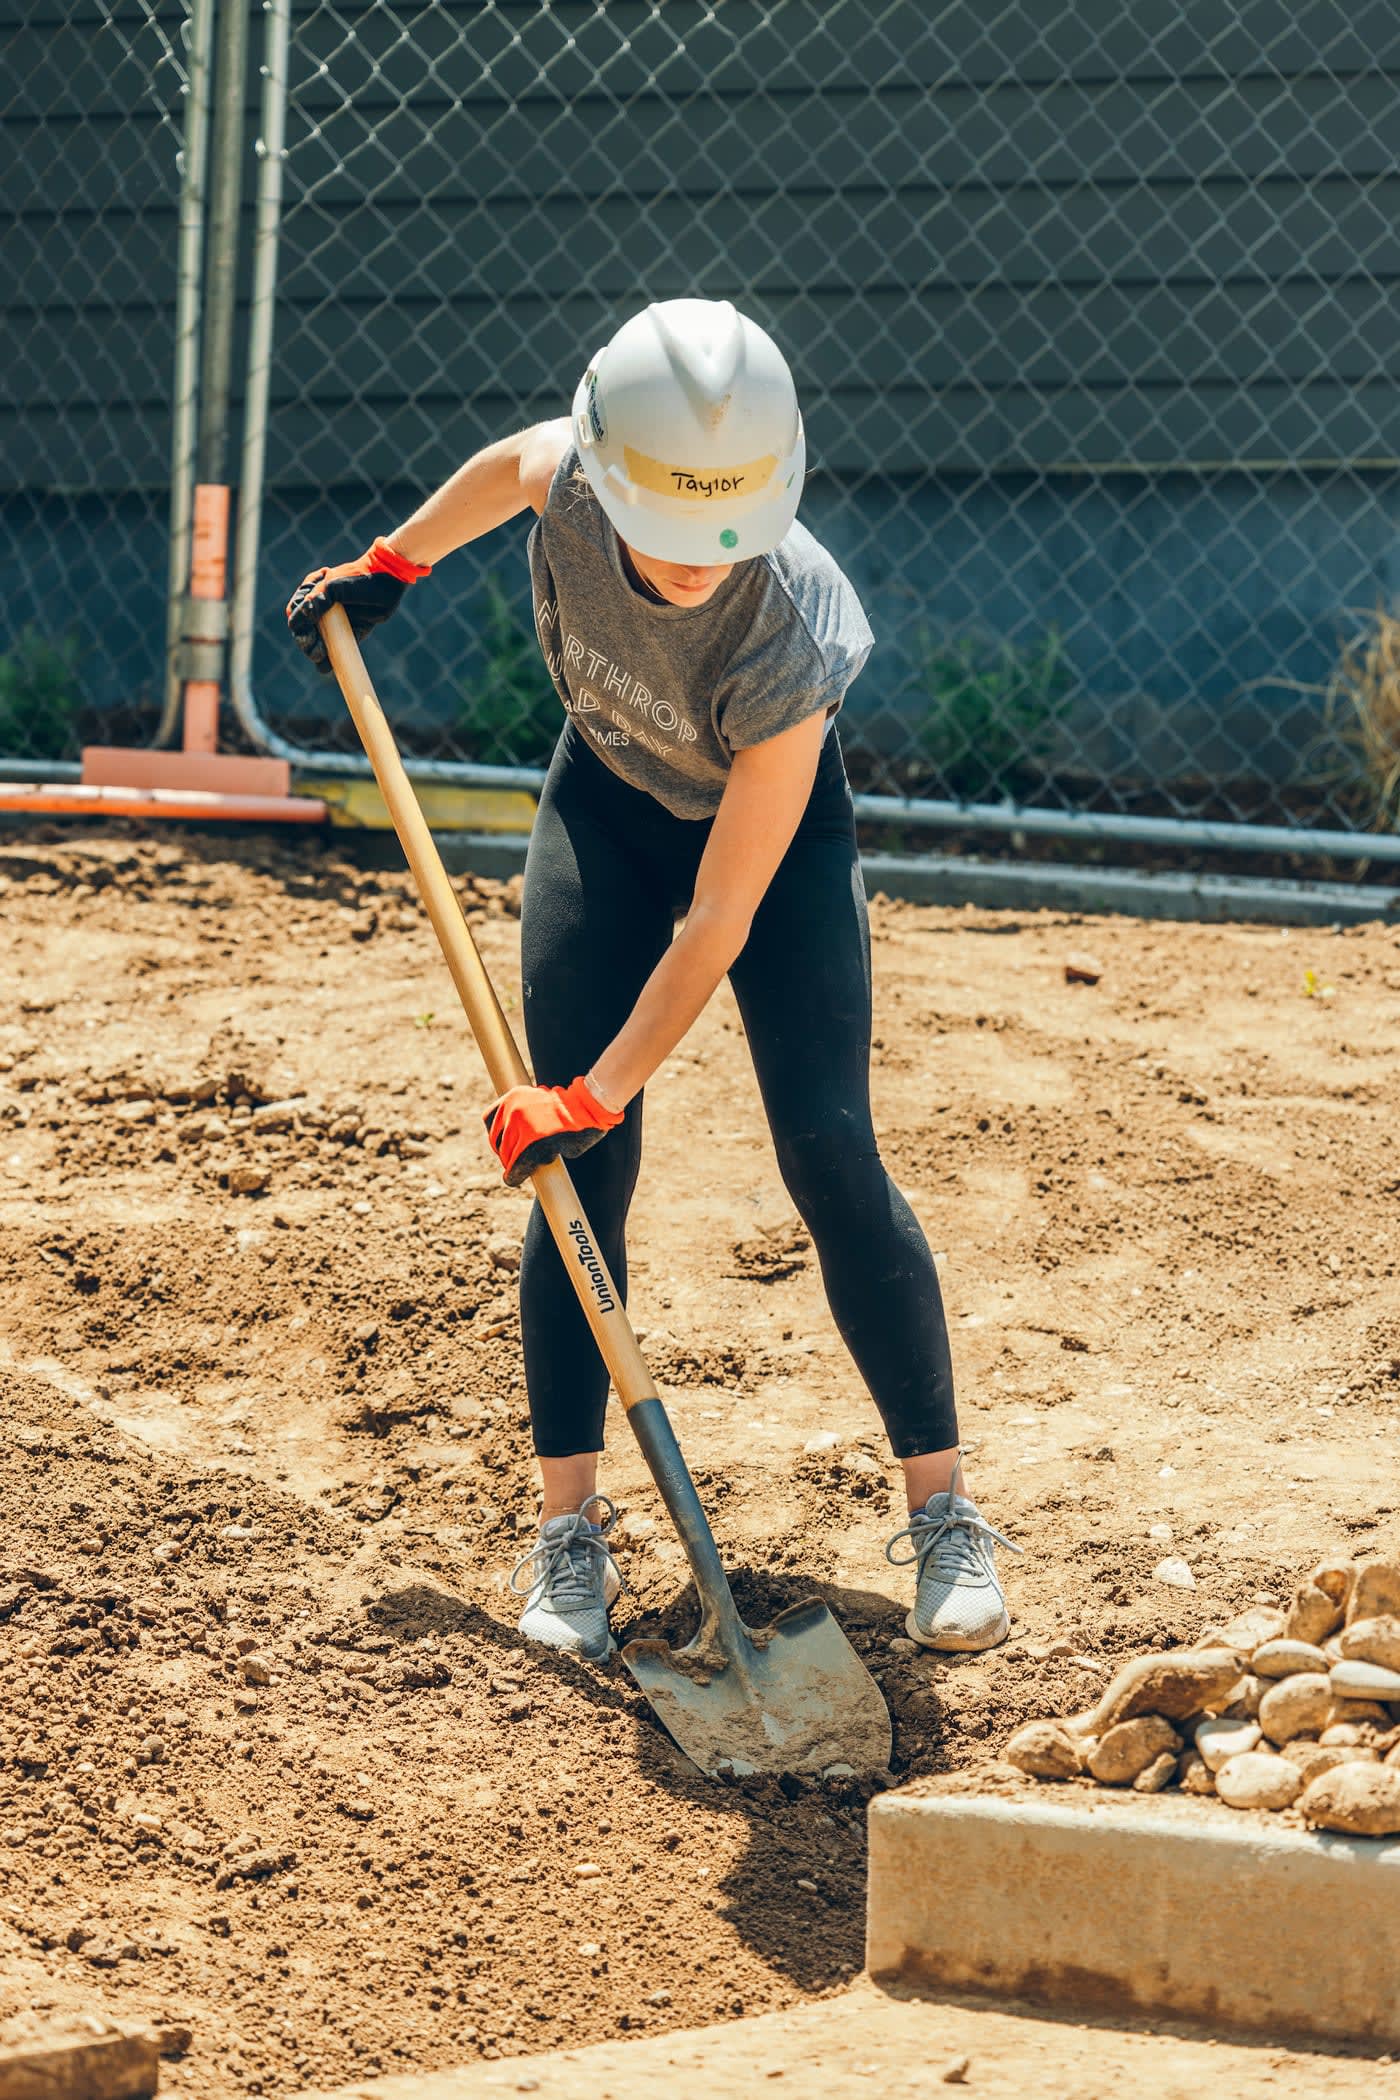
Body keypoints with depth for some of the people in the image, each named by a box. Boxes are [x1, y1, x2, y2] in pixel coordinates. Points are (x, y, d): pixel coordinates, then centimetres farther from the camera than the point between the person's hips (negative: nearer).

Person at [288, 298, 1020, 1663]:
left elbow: (717, 924, -33)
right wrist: (389, 566, 11)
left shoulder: (785, 642, -40)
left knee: (829, 1152, -14)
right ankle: (569, 1530, 1)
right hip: (608, 796, 4)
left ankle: (943, 1512, -2)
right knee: (583, 1168, -5)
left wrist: (600, 1090, -31)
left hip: (775, 821, -3)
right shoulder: (569, 478, -30)